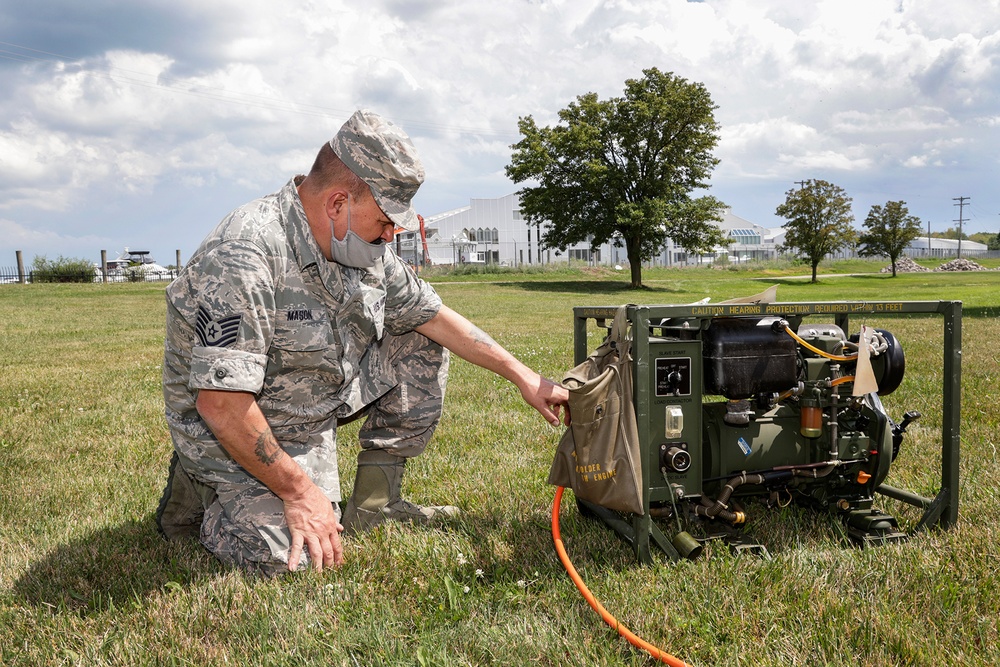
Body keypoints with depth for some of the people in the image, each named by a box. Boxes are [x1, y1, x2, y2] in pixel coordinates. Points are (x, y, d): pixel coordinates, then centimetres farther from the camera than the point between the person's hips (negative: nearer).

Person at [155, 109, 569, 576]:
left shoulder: (368, 250, -4)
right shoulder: (243, 258, -31)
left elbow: (434, 315, 7)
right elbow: (220, 403, -33)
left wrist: (522, 376, 6)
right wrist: (298, 491, -27)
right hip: (239, 432, -8)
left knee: (420, 346, 2)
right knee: (290, 557, -27)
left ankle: (374, 503, 7)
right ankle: (199, 490, 4)